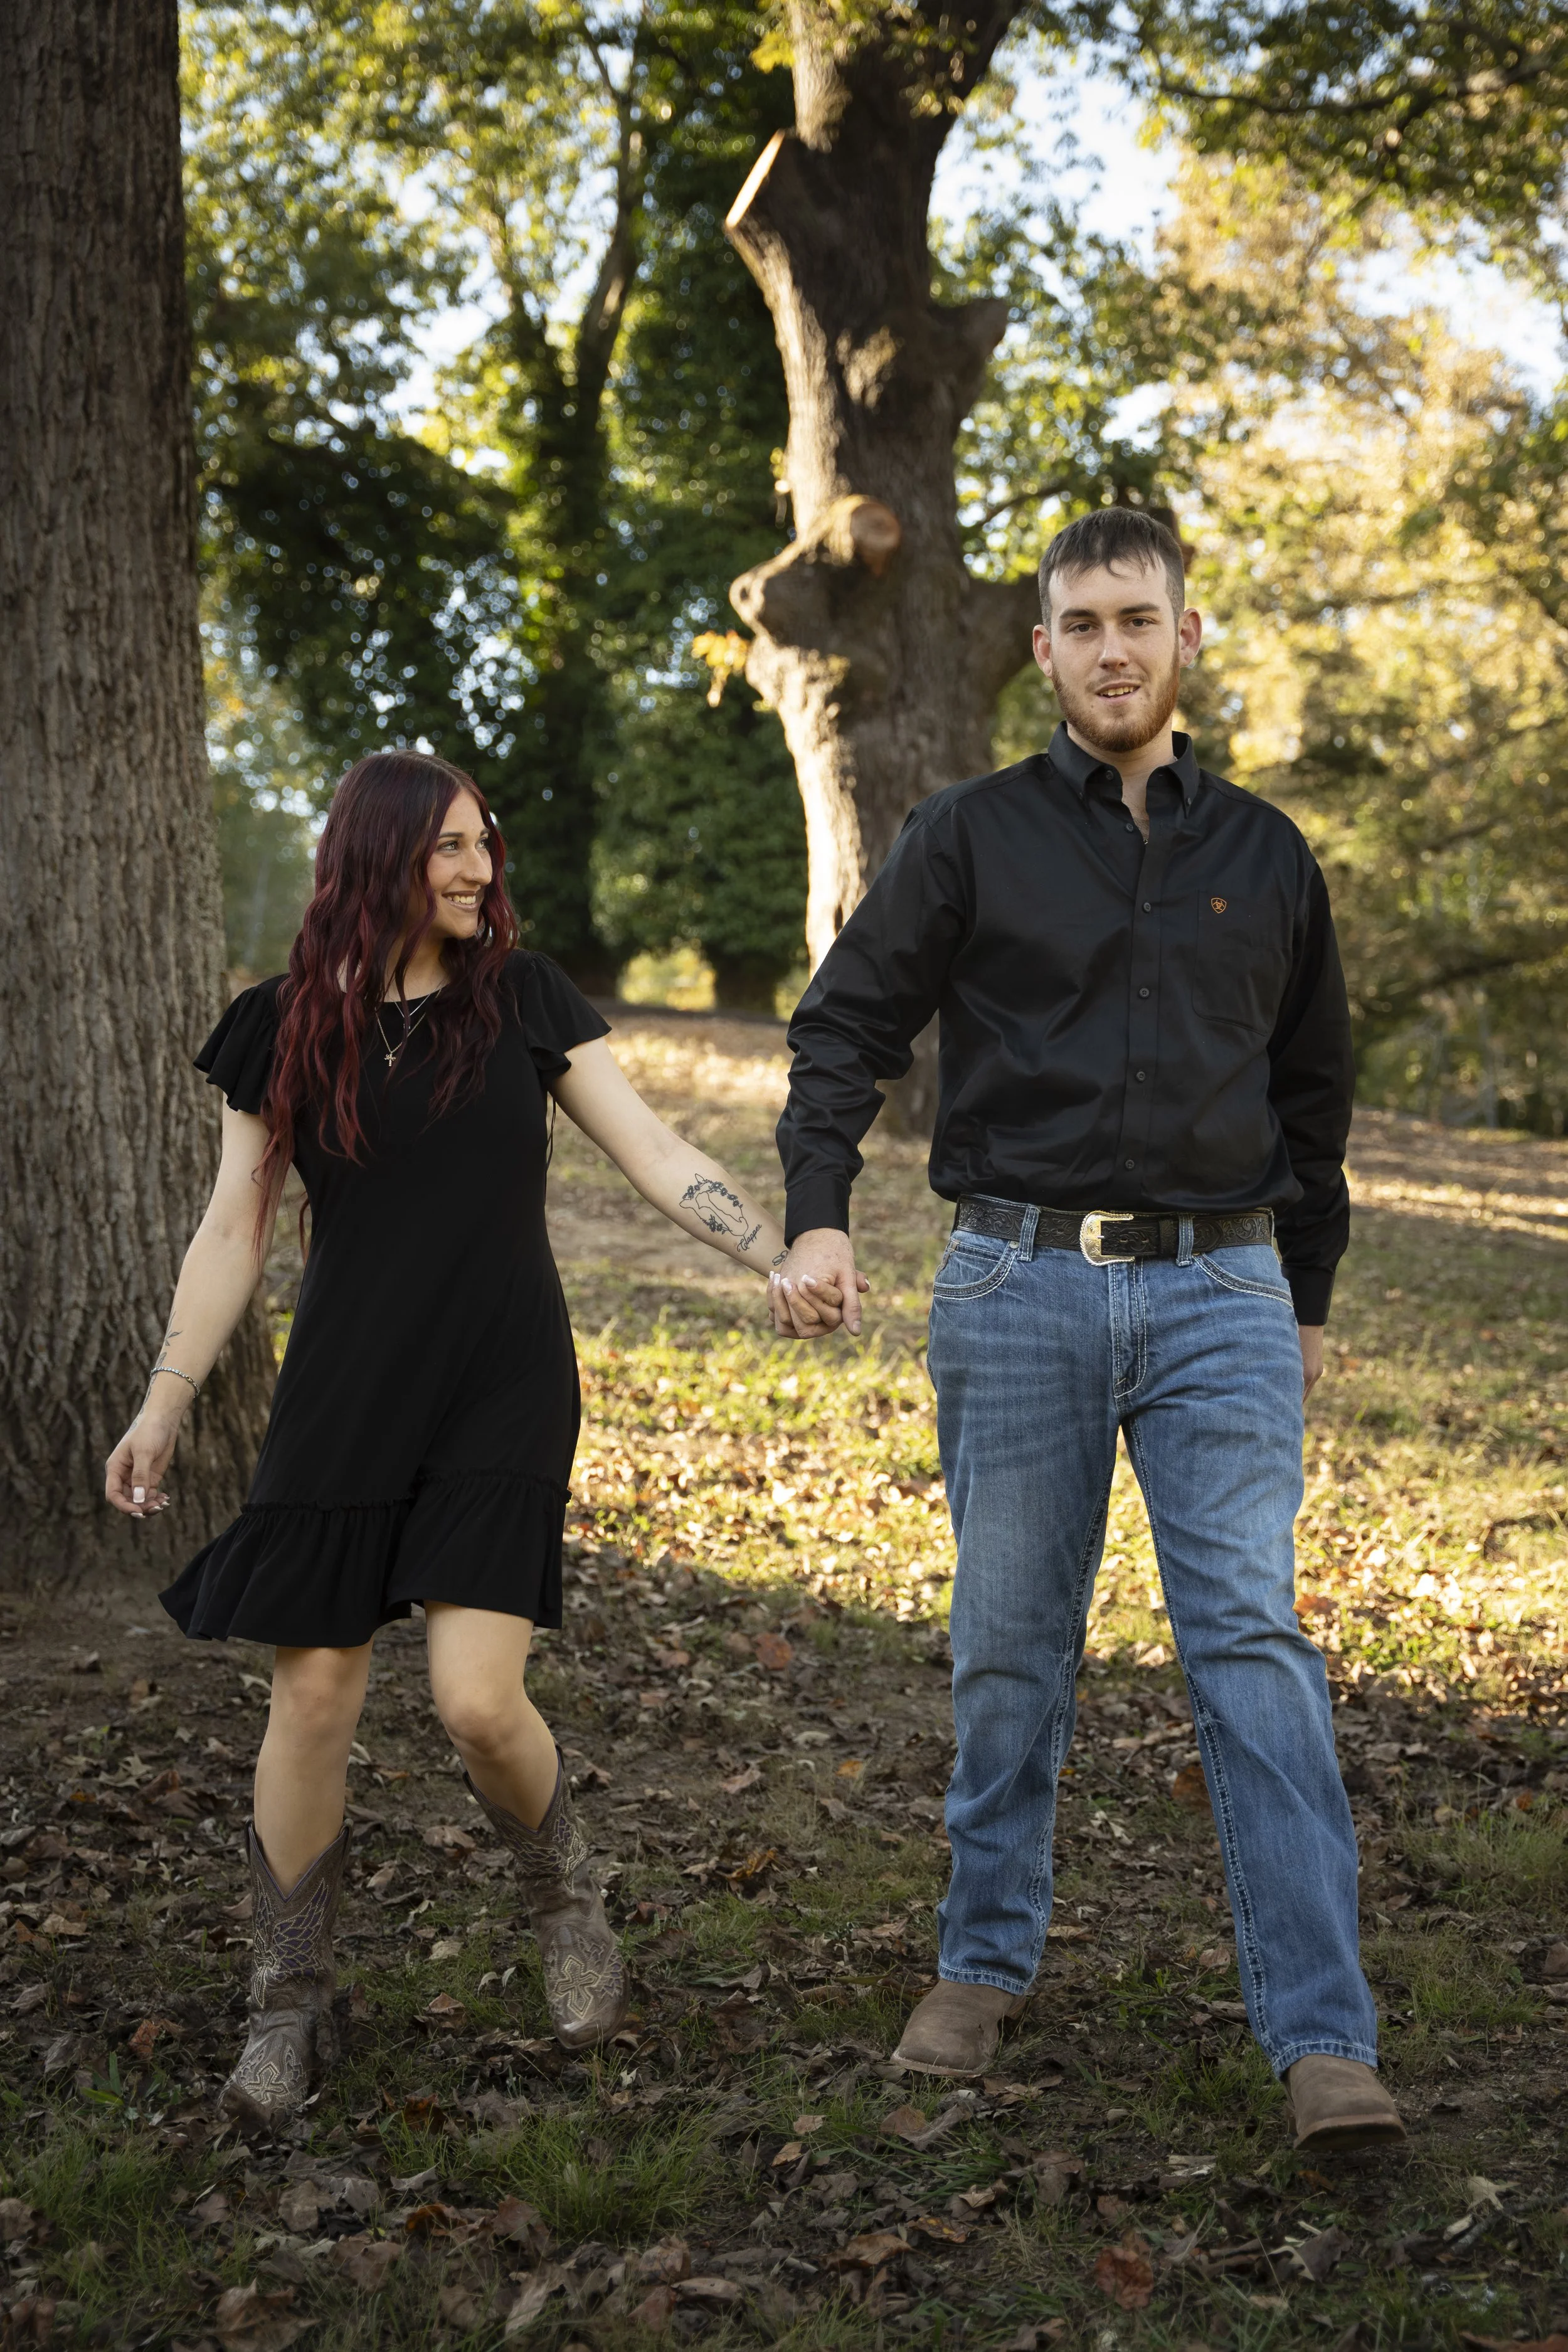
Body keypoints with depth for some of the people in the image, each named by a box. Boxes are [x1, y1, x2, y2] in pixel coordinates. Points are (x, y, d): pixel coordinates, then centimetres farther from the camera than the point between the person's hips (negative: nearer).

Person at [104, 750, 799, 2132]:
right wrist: (163, 1409, 5)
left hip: (503, 1395, -1)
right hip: (342, 1397, 1)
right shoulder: (289, 1029, 3)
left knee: (478, 1696, -12)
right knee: (314, 1695, 2)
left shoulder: (522, 998, 3)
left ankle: (568, 1904, 19)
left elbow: (661, 1161, 0)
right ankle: (292, 2004, 19)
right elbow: (234, 1233, 8)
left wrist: (785, 1256, -13)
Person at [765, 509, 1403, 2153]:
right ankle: (985, 1961, 25)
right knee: (1010, 1648, 8)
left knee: (1251, 1636, -9)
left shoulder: (1266, 857, 11)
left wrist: (1309, 1298, 22)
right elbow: (846, 1028, 1)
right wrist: (816, 1217, -15)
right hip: (1018, 1290, 0)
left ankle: (1323, 2038, -10)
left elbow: (1311, 1091, 20)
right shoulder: (968, 839, 5)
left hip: (1220, 1292, 1)